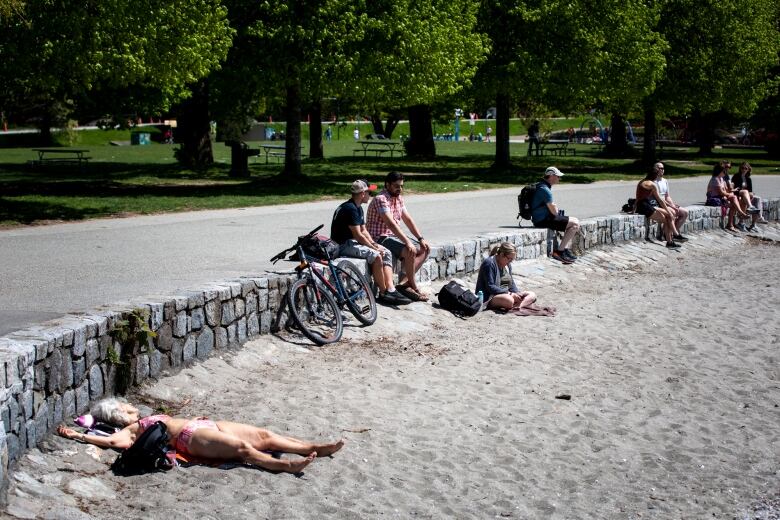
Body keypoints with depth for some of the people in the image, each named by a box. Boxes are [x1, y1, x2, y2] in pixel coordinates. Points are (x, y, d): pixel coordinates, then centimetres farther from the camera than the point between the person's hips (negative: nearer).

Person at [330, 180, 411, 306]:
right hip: (343, 245, -10)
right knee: (376, 256, -27)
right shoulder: (350, 208, -18)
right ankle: (383, 294, -16)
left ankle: (391, 289, -15)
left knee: (387, 253, -3)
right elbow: (358, 235, -20)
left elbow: (363, 231, 17)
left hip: (353, 242, 10)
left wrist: (374, 244, 0)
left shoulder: (358, 208, 15)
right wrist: (374, 248, -12)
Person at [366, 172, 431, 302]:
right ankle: (414, 288, -15)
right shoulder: (381, 199, -19)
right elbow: (391, 223, -30)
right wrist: (407, 242, -36)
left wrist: (421, 238, 2)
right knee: (410, 251, -30)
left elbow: (408, 220, 13)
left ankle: (403, 282, -12)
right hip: (379, 238, -10)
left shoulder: (399, 198, 11)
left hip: (394, 236, 10)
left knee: (425, 249, -1)